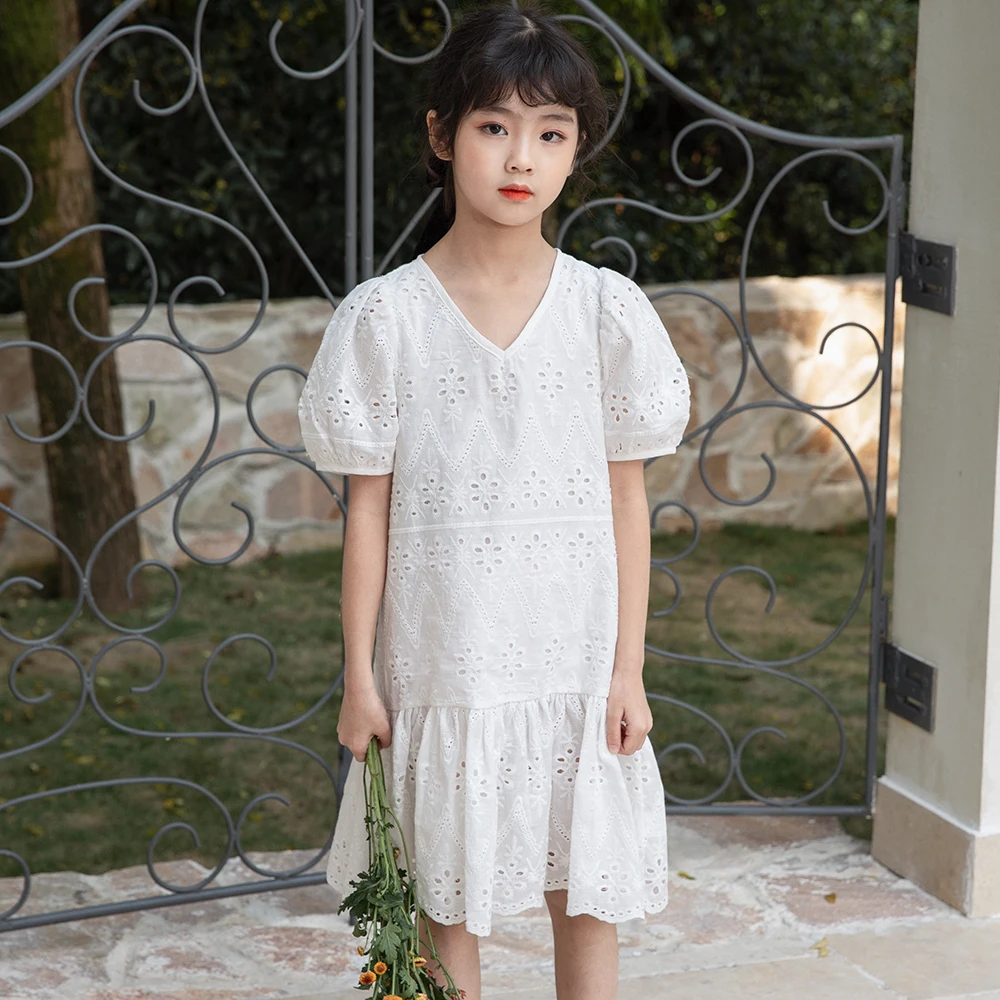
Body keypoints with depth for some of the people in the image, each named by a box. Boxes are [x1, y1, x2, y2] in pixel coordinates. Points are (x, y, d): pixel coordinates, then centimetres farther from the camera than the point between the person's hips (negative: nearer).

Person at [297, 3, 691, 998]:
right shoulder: (385, 316, -6)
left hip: (577, 664, 1)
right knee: (449, 905, 11)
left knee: (586, 898, 10)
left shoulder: (608, 309, -3)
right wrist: (359, 675, -1)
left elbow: (625, 496, 1)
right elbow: (369, 505, -2)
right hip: (440, 664, -1)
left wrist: (628, 668, 0)